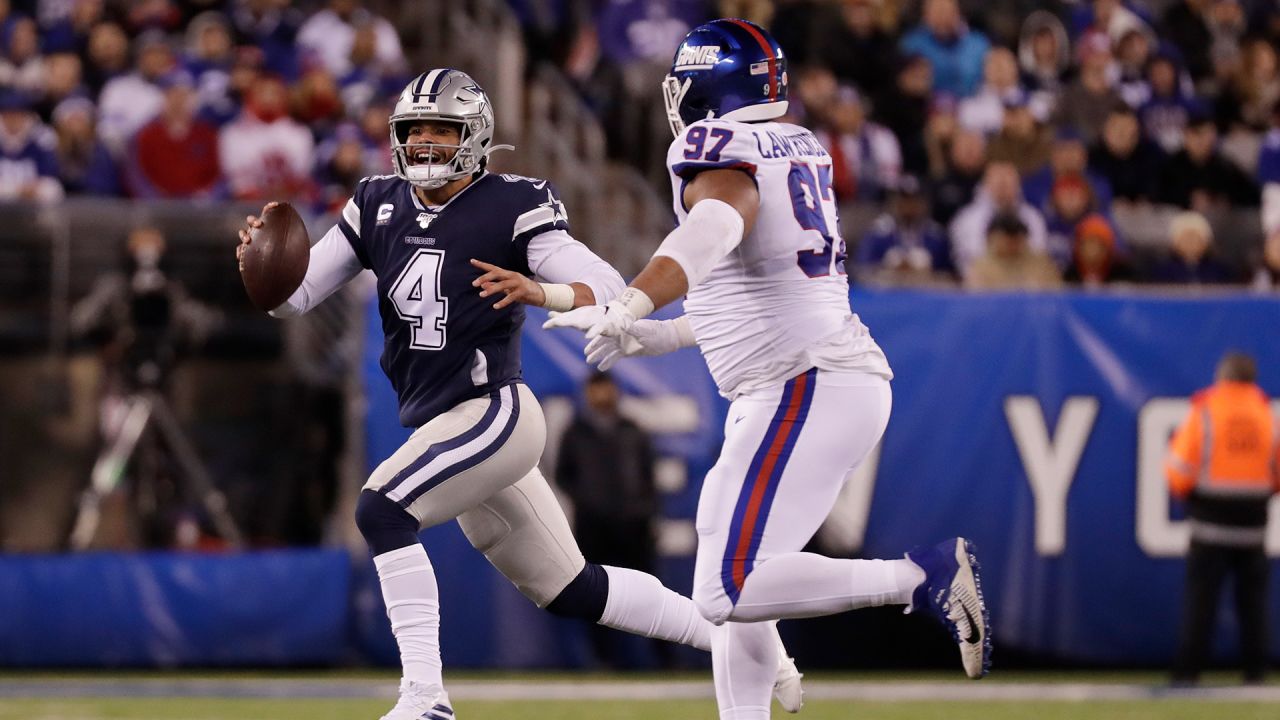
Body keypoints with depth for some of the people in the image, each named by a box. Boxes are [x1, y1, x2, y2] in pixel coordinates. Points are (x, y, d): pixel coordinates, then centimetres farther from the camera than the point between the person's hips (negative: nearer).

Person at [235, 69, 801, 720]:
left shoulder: (512, 208, -11)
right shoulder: (379, 207, 8)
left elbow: (609, 292, -18)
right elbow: (295, 295, 6)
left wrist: (538, 292, -37)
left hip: (494, 414, -7)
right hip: (443, 426, 7)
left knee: (382, 511, -25)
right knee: (570, 590, 15)